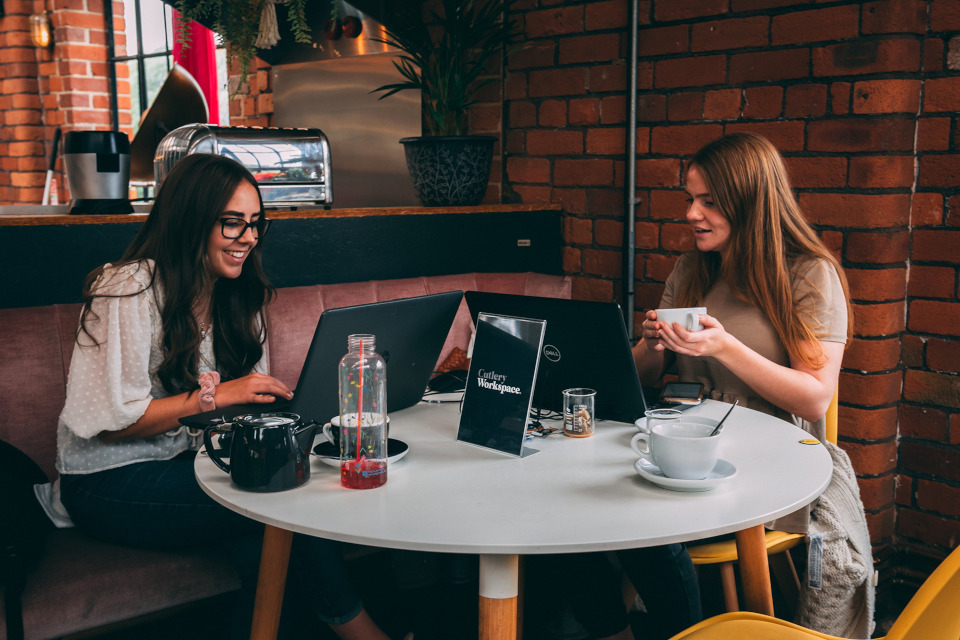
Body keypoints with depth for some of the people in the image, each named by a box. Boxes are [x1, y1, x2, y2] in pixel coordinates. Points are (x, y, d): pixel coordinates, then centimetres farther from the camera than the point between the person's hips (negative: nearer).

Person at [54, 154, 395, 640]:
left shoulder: (235, 298, 9)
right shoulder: (131, 289, -15)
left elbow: (250, 402, 13)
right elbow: (112, 420, -18)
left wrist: (275, 398, -11)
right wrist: (215, 395, -22)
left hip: (183, 464, 7)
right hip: (109, 485, -7)